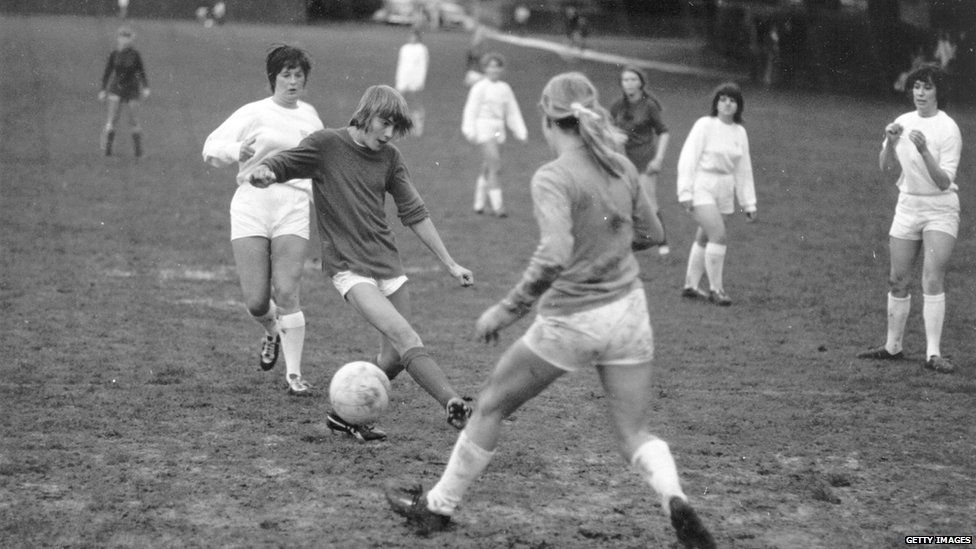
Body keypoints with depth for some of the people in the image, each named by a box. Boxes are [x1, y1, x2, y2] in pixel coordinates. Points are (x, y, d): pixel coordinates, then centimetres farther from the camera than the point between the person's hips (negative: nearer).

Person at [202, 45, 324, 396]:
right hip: (252, 206, -2)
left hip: (294, 209, 2)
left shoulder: (309, 115, 17)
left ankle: (294, 374, -2)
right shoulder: (255, 113, 2)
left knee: (286, 294, -12)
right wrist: (238, 150, -26)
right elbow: (211, 148, -7)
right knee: (256, 302, -5)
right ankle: (272, 332, 31)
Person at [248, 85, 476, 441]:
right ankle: (454, 405, -36)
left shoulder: (390, 158, 10)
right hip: (348, 266, -6)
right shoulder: (326, 145, -4)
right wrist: (263, 173, -28)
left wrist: (450, 264, 14)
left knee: (394, 357, 2)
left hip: (388, 264, 6)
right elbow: (278, 166, -2)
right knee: (405, 336, -23)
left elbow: (414, 214, 15)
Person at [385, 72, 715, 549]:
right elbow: (652, 233, 14)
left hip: (571, 321, -5)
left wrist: (508, 309, -20)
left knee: (491, 406, 16)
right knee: (634, 434, 10)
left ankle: (438, 506, 28)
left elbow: (553, 257, -29)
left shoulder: (553, 178, -17)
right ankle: (675, 500, -20)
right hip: (628, 311, 5)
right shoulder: (621, 167, 2)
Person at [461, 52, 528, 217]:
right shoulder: (480, 87, -5)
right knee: (493, 166, -15)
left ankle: (479, 204, 22)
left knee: (487, 168, 12)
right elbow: (471, 110, -7)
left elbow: (513, 112, 14)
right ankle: (498, 205, -18)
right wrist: (470, 131, -16)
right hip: (483, 128, -6)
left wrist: (521, 131, 6)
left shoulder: (505, 88, 11)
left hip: (498, 131, 6)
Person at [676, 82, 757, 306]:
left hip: (724, 190, 6)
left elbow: (743, 169, 15)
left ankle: (691, 285, 21)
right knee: (719, 235, -16)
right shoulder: (705, 125, -7)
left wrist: (749, 203, 14)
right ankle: (715, 288, -8)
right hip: (702, 186, -6)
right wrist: (685, 192, -15)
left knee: (704, 238, 10)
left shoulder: (740, 132, 10)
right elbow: (688, 158, -9)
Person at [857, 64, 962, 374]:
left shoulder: (948, 129, -10)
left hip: (940, 210, -5)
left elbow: (944, 181, -16)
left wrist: (924, 151, -30)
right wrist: (890, 144, -15)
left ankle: (933, 353, -13)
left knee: (933, 280, -14)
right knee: (897, 280, 6)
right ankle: (893, 347, 18)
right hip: (907, 206, 5)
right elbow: (887, 171, 4)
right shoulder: (902, 123, 6)